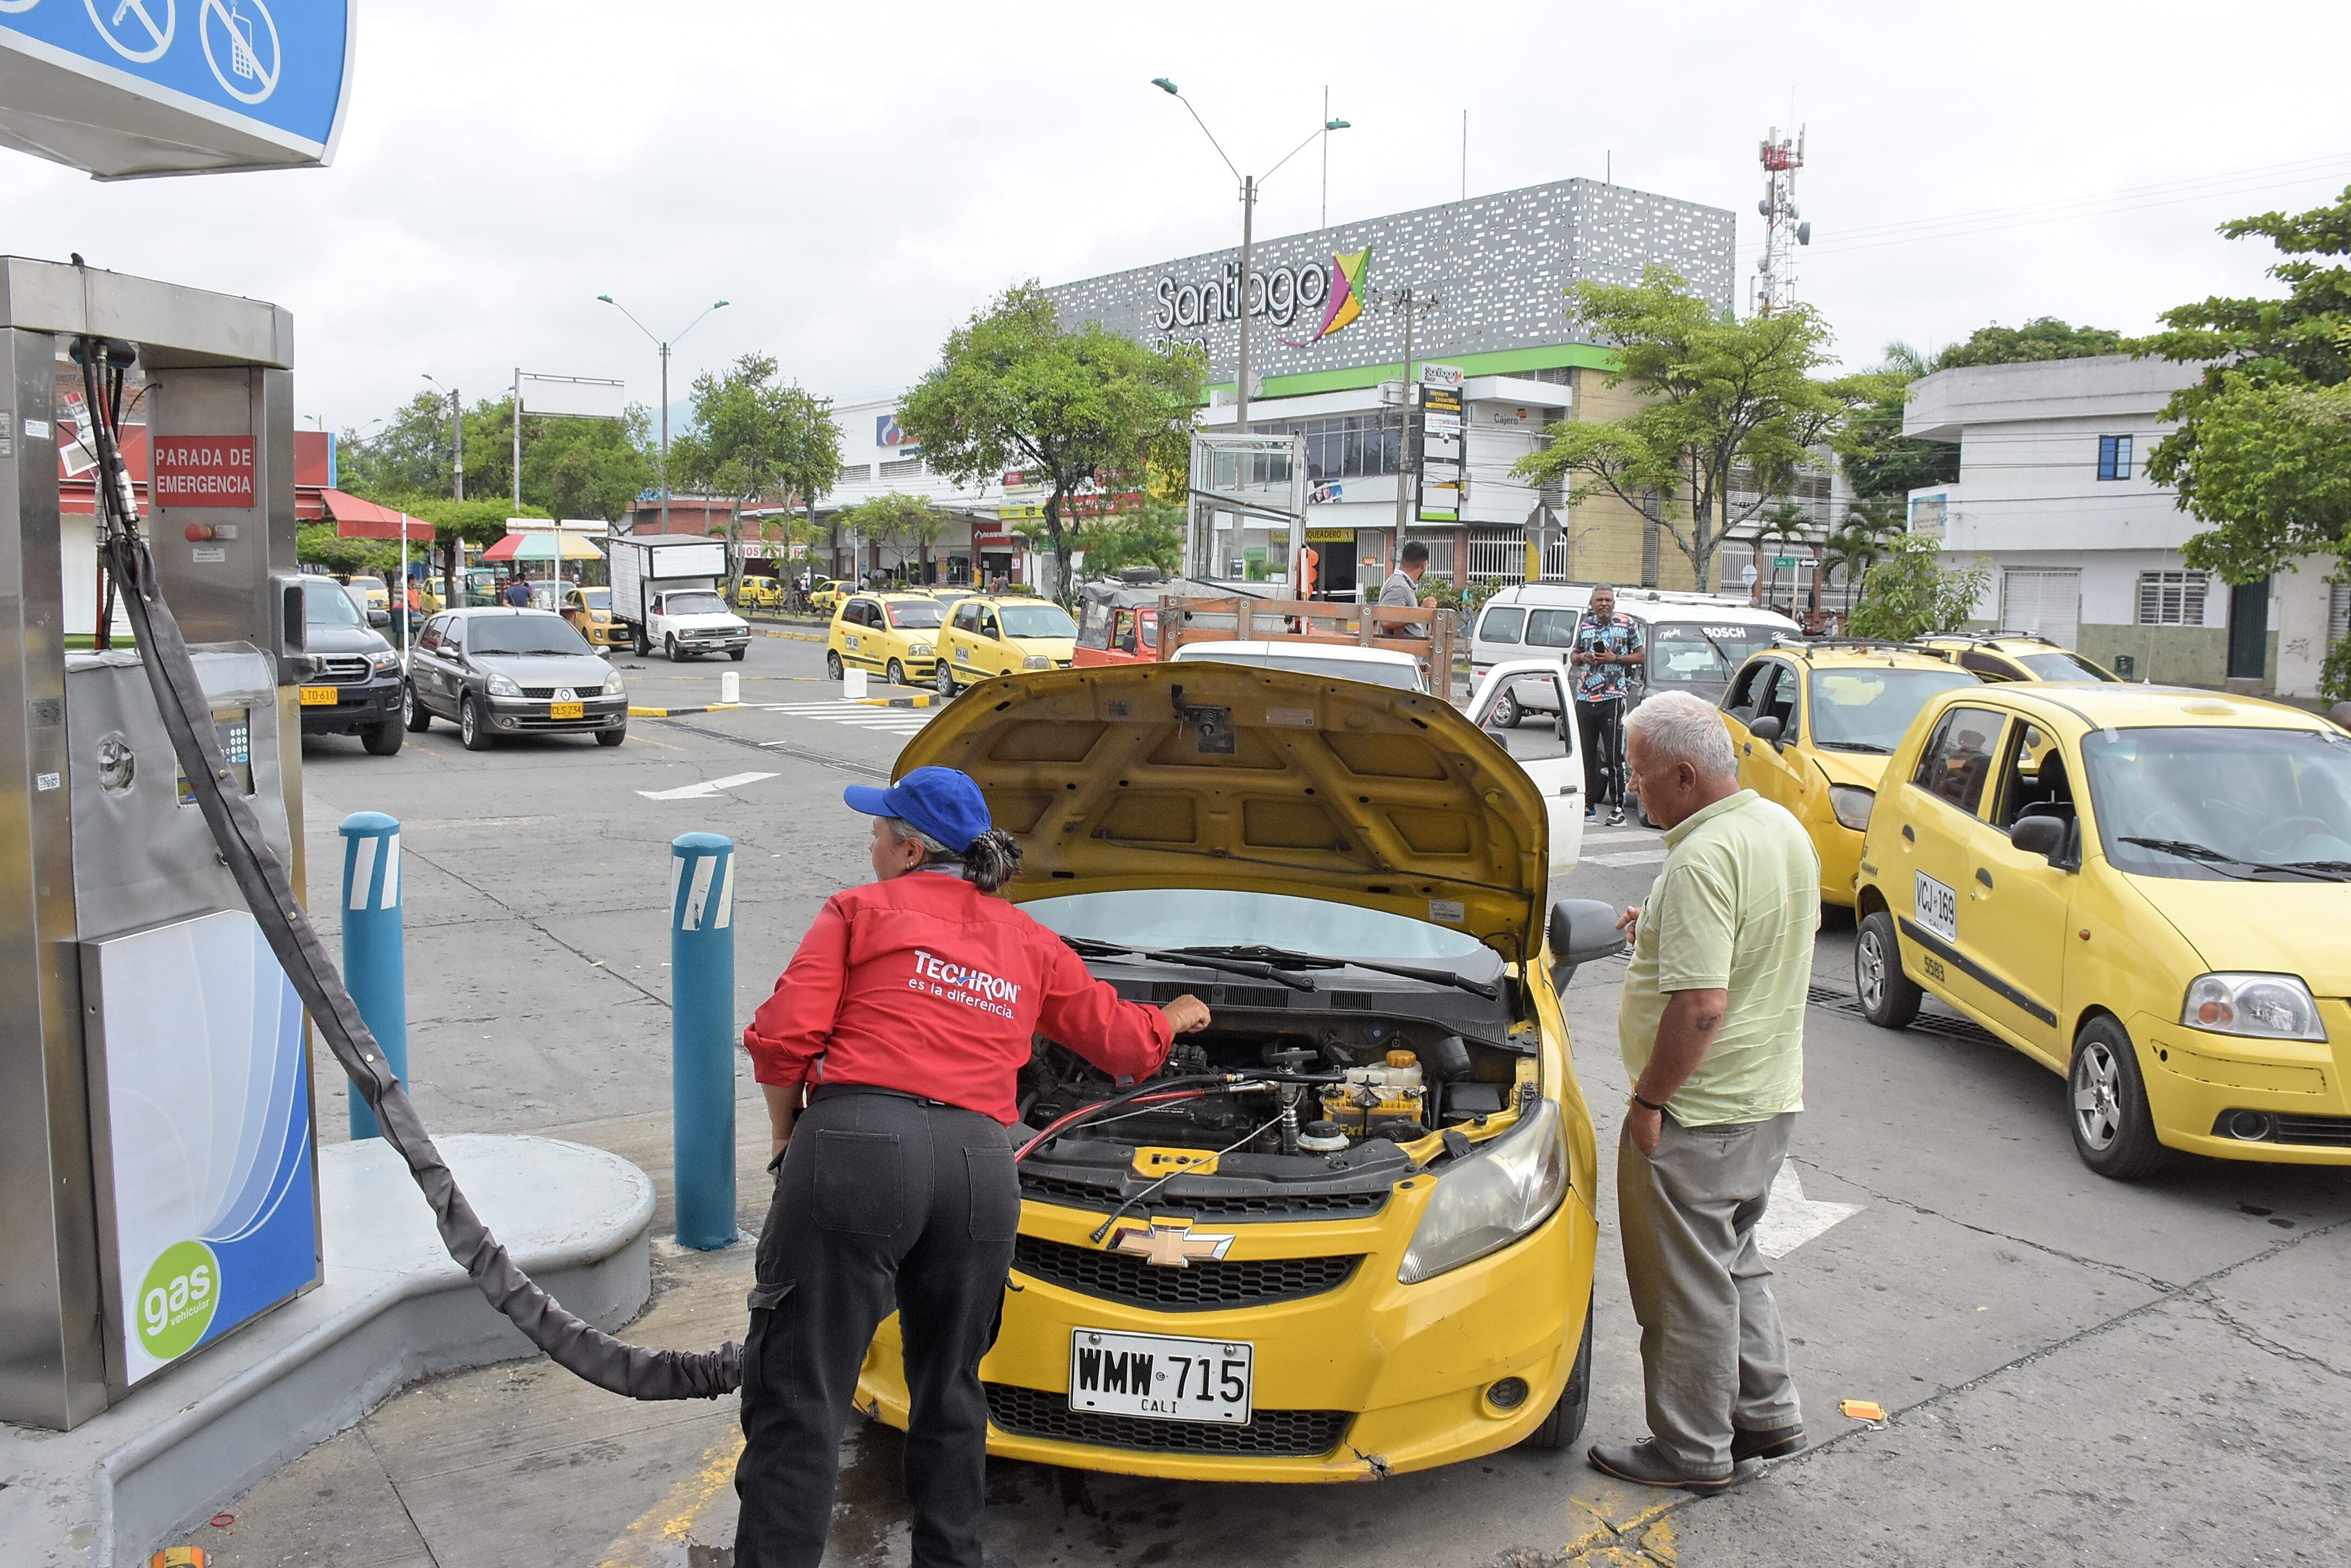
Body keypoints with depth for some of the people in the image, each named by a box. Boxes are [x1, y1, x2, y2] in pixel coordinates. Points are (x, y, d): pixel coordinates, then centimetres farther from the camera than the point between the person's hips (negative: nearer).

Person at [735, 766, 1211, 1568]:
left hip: (855, 1145, -4)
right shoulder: (1030, 943, 22)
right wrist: (1174, 1019, 51)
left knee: (797, 1395, 2)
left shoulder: (860, 909, 11)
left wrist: (785, 1139, 15)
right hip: (979, 1165, 4)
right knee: (950, 1391, 21)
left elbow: (784, 1035, -1)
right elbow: (1125, 1041, 30)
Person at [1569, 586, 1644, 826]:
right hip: (1584, 698, 5)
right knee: (1585, 755, 8)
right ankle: (1588, 804, 16)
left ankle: (1618, 807, -4)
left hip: (1612, 698, -5)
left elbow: (1641, 655, 4)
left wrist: (1615, 658, -9)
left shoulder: (1628, 625, 2)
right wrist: (1582, 657, 0)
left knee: (1613, 756, -7)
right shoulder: (1585, 625, 15)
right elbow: (1573, 656, 23)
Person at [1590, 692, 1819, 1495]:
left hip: (1697, 1113, -10)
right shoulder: (1786, 829, 5)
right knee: (1734, 1261, 24)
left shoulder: (1703, 859, -26)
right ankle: (1766, 1413, 34)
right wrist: (1666, 928, 16)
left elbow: (1701, 1007, -29)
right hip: (1772, 1097, 10)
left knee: (1687, 1284, 6)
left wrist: (1649, 1100, -18)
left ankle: (1693, 1450, 20)